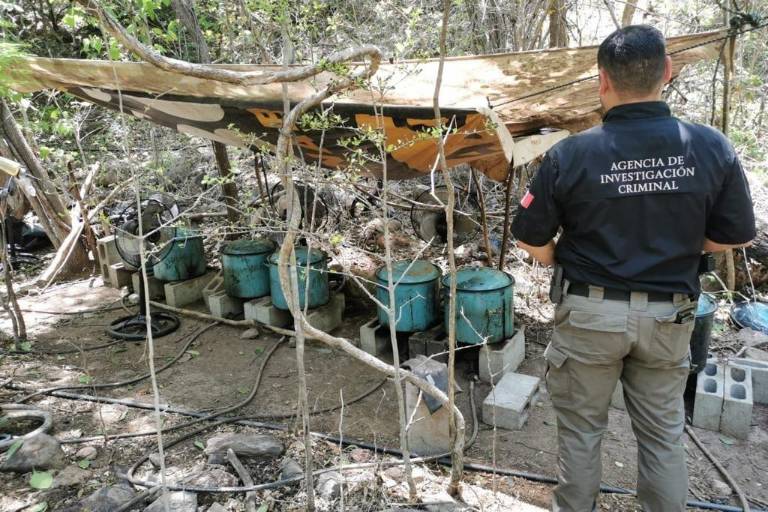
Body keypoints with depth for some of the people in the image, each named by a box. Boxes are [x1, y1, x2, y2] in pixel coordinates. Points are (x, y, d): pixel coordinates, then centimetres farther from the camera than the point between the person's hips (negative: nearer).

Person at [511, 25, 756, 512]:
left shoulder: (571, 154, -15)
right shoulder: (713, 147, -7)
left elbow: (531, 239, -7)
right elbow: (737, 235, 3)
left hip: (591, 312, -2)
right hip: (668, 316, 3)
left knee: (581, 430, 16)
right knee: (664, 433, 19)